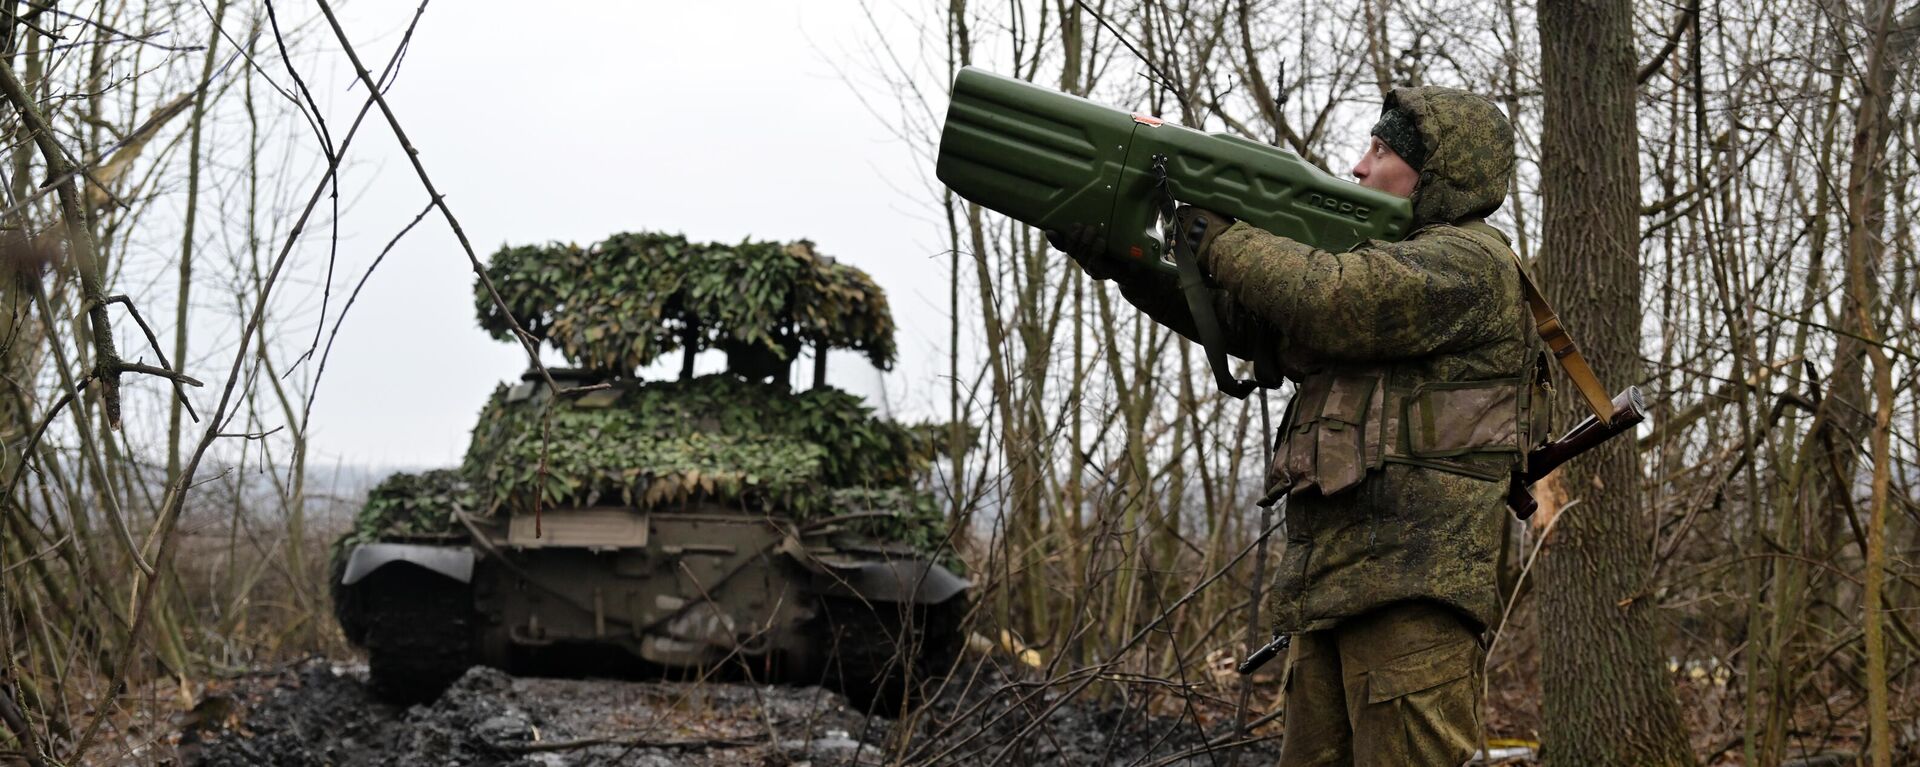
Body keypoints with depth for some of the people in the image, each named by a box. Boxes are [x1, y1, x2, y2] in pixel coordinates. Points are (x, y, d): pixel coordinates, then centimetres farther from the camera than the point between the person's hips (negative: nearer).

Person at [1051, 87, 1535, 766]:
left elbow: (1332, 300, -19)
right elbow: (1239, 316, 20)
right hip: (1329, 584, 9)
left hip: (1413, 588, -9)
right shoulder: (1375, 265, 27)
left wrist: (1220, 238, -4)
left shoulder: (1470, 263, -2)